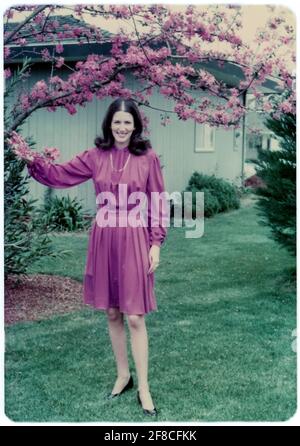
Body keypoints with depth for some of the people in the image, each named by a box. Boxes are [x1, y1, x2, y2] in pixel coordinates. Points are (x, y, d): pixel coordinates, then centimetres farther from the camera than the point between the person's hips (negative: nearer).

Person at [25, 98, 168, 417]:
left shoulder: (148, 158, -4)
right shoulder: (94, 157, 3)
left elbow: (158, 203, -1)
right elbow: (58, 175, 5)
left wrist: (156, 243, -6)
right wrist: (31, 160, -12)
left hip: (134, 240, -3)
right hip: (104, 238, 3)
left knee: (134, 317, -2)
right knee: (112, 313, 12)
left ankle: (143, 388, 10)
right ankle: (122, 375, 30)